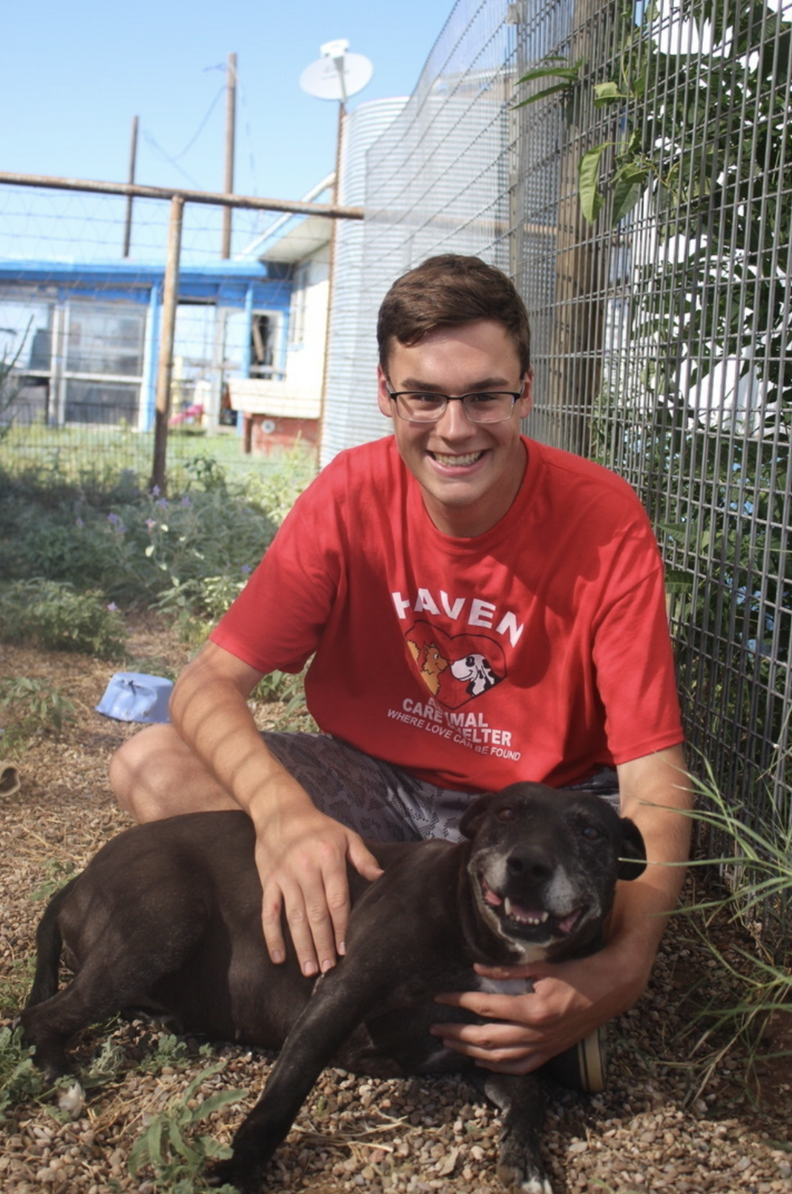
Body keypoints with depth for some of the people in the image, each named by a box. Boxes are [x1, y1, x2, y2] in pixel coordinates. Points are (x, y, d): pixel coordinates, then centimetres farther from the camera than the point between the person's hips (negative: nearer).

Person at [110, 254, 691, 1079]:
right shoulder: (351, 495, -13)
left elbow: (654, 779, -23)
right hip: (375, 786, 4)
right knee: (150, 765, -17)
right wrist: (282, 810, -39)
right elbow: (210, 681, -17)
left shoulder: (604, 520, -20)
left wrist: (624, 966, -41)